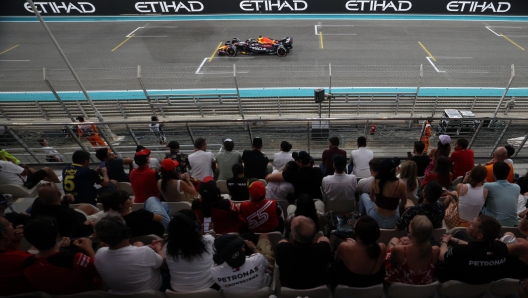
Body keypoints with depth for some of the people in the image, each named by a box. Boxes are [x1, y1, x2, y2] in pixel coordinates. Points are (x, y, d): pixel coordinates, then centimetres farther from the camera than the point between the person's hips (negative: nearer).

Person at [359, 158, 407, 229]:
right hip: (391, 223, 0)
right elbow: (404, 202, 1)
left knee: (364, 196, 28)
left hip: (375, 219, 0)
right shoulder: (401, 185, -20)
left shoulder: (375, 182, -13)